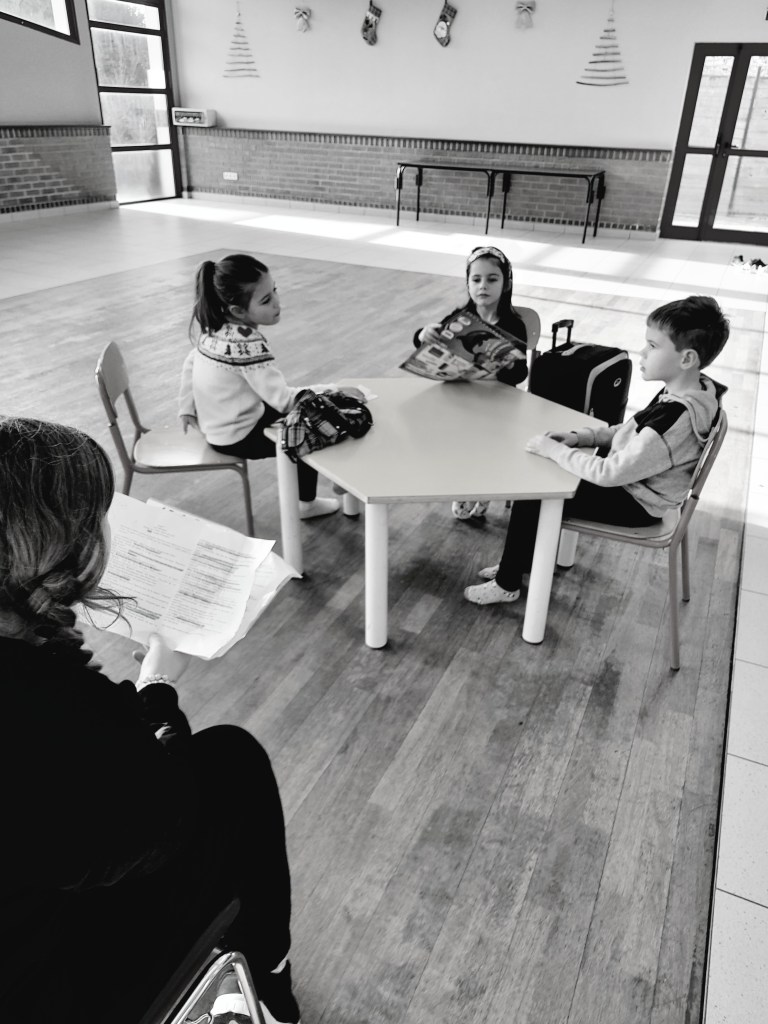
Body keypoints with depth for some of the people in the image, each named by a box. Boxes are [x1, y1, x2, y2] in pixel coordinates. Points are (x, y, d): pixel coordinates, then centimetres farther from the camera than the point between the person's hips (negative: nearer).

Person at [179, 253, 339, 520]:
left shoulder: (214, 323, -5)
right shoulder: (246, 343, -31)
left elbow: (191, 361, 7)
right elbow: (282, 399, -32)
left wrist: (187, 408, 16)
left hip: (216, 424, 8)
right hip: (239, 436, -8)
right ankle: (306, 503, 20)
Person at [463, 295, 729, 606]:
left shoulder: (677, 419, -34)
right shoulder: (689, 388, -6)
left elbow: (610, 474, -31)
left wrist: (553, 449, -22)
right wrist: (581, 437, -2)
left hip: (633, 504, -9)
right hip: (631, 481, 9)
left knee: (533, 494, -7)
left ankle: (507, 584, 11)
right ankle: (522, 559, 27)